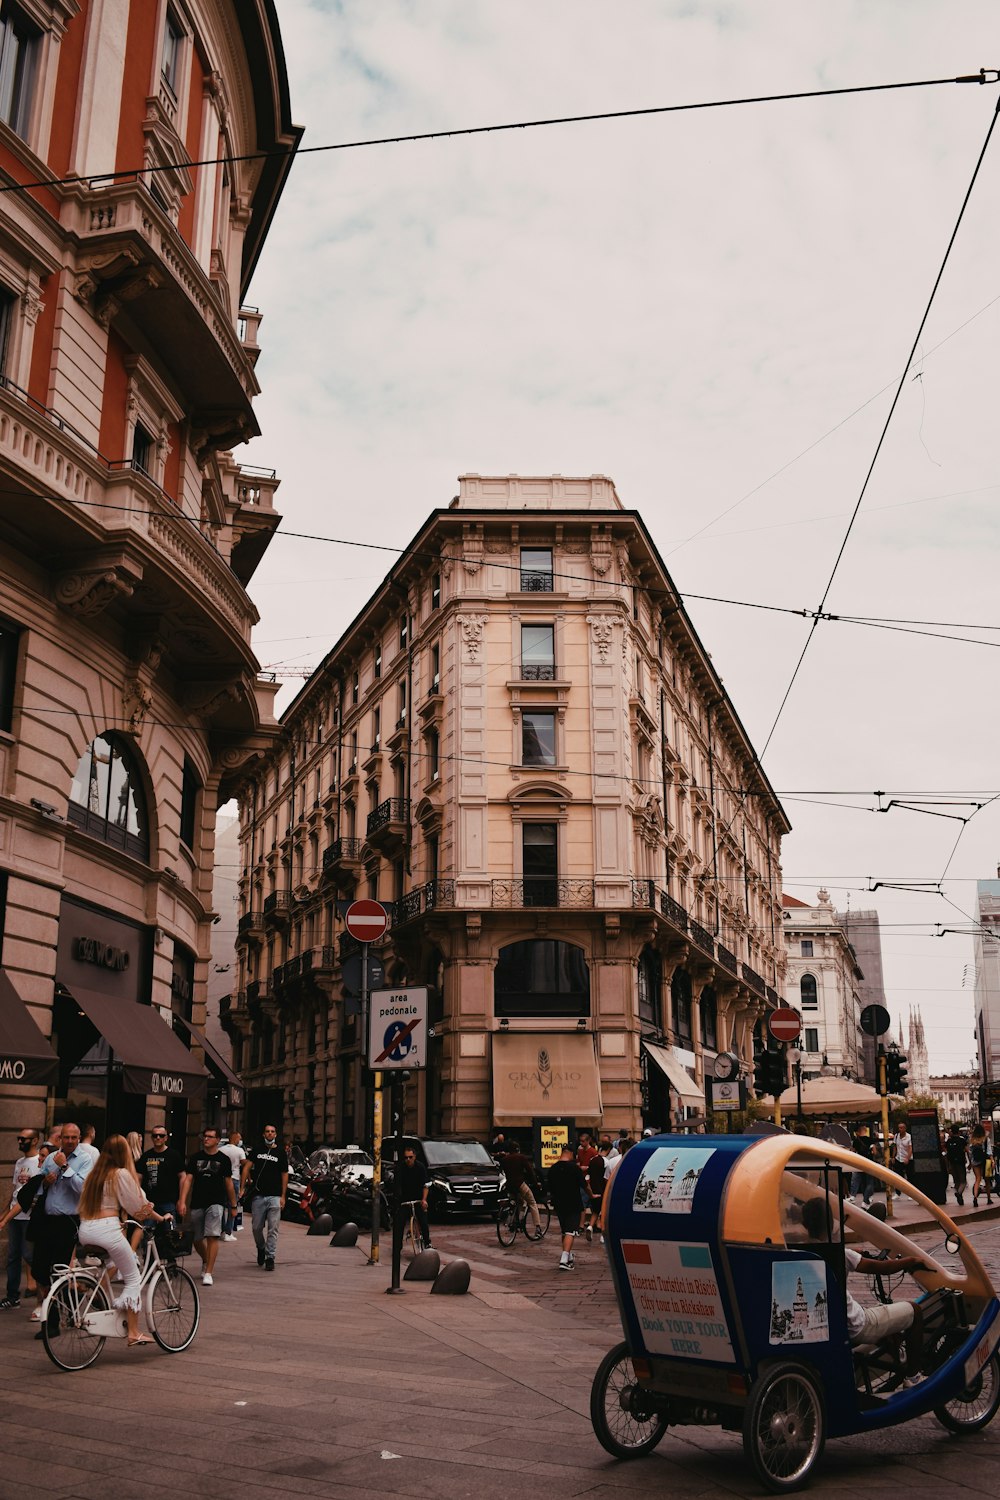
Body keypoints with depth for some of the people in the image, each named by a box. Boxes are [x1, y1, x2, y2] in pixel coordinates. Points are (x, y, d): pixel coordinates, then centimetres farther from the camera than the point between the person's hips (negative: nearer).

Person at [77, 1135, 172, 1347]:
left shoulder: (94, 1173, 15)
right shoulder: (121, 1174, -4)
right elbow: (140, 1205, 0)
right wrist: (161, 1218, 14)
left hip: (85, 1230, 7)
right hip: (106, 1228, -7)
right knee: (132, 1278, 3)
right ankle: (133, 1333, 1)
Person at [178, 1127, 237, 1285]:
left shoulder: (223, 1159, 4)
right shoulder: (195, 1158, 7)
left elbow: (228, 1183, 10)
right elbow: (187, 1179, 3)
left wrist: (233, 1206, 11)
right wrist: (182, 1201, -8)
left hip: (216, 1203, -2)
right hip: (197, 1204, 3)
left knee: (212, 1236, -17)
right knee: (197, 1239, 9)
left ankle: (208, 1273, -15)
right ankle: (205, 1262, 38)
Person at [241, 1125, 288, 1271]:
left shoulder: (281, 1152, 7)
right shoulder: (256, 1150, 9)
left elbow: (284, 1175, 7)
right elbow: (247, 1167, 3)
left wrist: (283, 1196, 0)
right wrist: (242, 1187, -8)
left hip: (275, 1196, -1)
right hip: (258, 1195, 1)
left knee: (273, 1229, -6)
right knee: (257, 1227, 7)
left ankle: (270, 1257, -1)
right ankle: (261, 1248, 33)